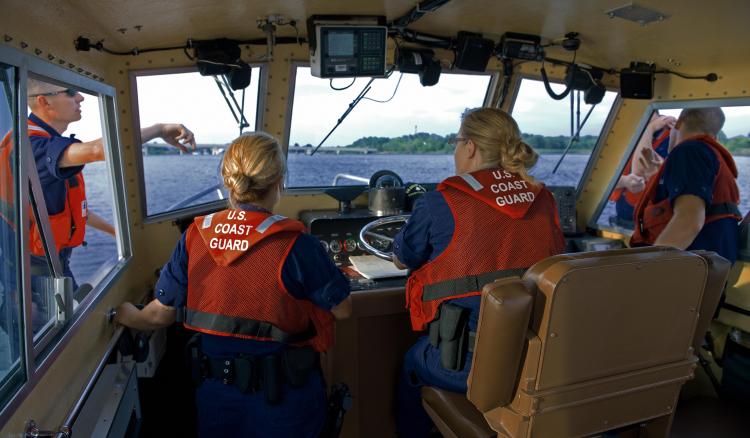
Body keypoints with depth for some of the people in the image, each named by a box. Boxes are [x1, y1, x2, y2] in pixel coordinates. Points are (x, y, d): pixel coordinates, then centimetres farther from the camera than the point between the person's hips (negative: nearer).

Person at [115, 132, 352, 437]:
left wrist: (129, 317, 22)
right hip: (283, 401, -3)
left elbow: (160, 314, 0)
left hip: (217, 392, 3)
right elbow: (342, 309, -12)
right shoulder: (295, 246, -23)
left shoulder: (194, 238, -10)